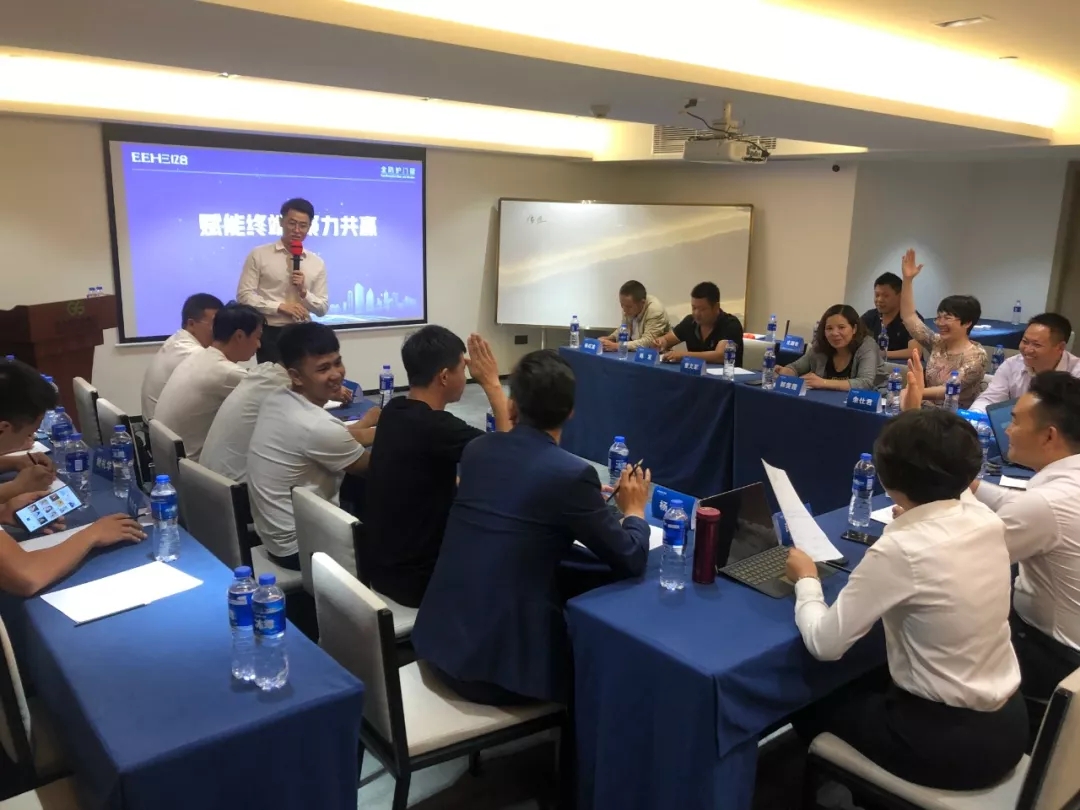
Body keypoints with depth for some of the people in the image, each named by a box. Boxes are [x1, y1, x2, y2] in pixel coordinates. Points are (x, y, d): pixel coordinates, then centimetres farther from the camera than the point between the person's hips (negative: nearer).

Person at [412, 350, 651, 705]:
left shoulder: (476, 449, 3)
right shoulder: (572, 474, -14)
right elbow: (630, 560, -5)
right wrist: (634, 510, 14)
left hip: (439, 639, 6)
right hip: (501, 662, -6)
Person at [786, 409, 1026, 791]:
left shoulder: (900, 549, -27)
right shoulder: (986, 519, -7)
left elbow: (824, 644, -19)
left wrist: (806, 580, -3)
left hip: (950, 741, -7)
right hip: (1007, 723, 7)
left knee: (815, 703, 20)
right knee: (866, 684, 31)